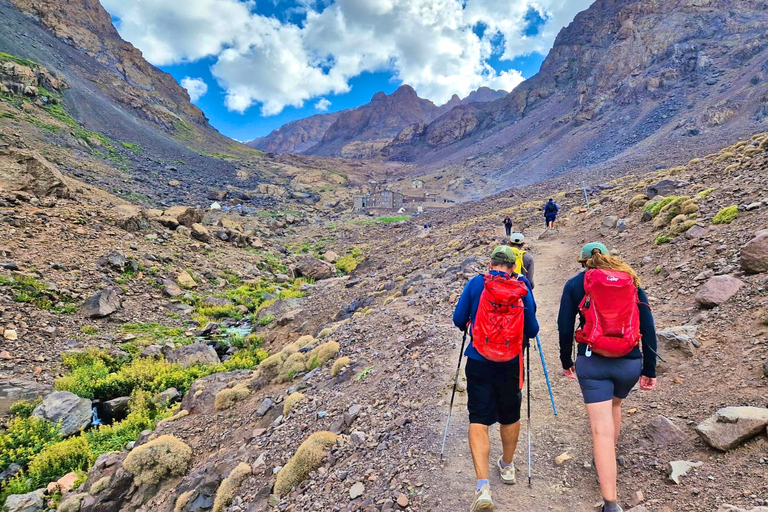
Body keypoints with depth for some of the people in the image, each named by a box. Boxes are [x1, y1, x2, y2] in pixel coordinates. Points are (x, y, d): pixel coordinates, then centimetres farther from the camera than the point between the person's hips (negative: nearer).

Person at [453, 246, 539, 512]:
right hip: (510, 364, 2)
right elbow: (532, 330, 1)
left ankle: (483, 487, -10)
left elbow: (458, 319, -1)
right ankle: (507, 466, 42)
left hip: (479, 362, -1)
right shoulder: (523, 289, -2)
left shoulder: (475, 283, -5)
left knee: (478, 420, 2)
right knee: (510, 416, 21)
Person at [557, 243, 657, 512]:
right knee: (614, 404, 32)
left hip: (592, 362, -3)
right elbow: (648, 329, 6)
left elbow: (565, 326, -1)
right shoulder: (632, 283, 8)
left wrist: (566, 362, 12)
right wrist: (650, 370, 11)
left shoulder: (576, 284, 2)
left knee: (602, 429, 0)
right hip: (630, 363, 4)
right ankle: (608, 459, 50)